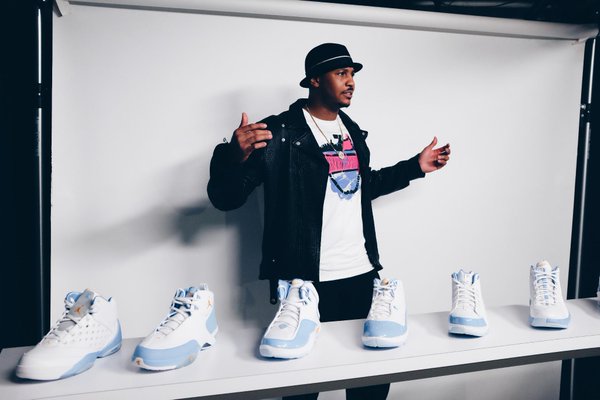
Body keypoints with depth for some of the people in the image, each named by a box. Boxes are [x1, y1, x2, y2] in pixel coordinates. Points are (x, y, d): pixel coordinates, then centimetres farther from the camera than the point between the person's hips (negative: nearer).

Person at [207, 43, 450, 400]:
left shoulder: (352, 131, 13)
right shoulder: (279, 132, -9)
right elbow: (225, 198, -13)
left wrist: (416, 166, 23)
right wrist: (235, 156, -34)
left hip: (363, 273, 7)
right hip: (308, 280, -6)